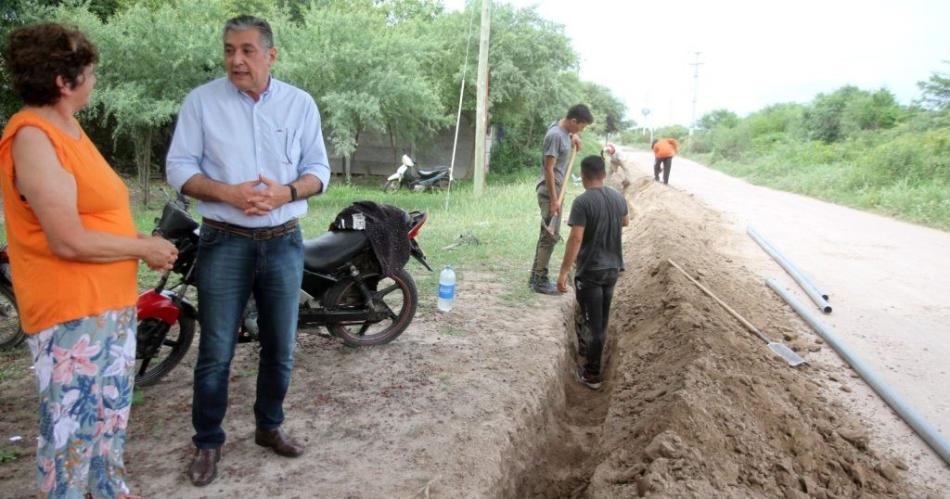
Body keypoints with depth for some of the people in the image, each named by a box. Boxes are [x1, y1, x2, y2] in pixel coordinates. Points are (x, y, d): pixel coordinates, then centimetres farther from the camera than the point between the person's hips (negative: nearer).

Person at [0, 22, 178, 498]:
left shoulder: (67, 126, 11)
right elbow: (69, 241, -24)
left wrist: (142, 243, 2)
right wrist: (144, 249, -12)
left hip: (112, 300, 10)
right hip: (71, 312, -10)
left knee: (111, 413, 23)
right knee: (71, 427, 2)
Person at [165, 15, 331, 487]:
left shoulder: (300, 103, 3)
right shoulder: (201, 100, -1)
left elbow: (319, 169, 3)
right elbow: (178, 166, -3)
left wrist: (285, 193, -17)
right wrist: (227, 193, -20)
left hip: (284, 243, 2)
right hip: (224, 243, -2)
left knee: (280, 346, 12)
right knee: (215, 352, 3)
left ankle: (269, 426, 32)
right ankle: (208, 442, 21)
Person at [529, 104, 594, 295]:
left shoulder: (563, 128, 7)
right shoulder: (555, 135, -20)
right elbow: (549, 169, -23)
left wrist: (573, 136, 14)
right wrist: (554, 200, -24)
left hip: (555, 189, 10)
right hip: (549, 191, -10)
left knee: (546, 235, 13)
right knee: (551, 236, -7)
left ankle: (535, 277, 20)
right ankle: (540, 281, -1)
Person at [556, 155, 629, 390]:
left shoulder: (583, 201, -19)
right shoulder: (618, 198, 3)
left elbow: (575, 239, -23)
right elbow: (625, 222, 23)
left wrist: (564, 272, -20)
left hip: (590, 271, -6)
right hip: (612, 269, 7)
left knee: (592, 323, 2)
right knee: (601, 321, 20)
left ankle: (592, 374, 12)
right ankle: (592, 361, 37)